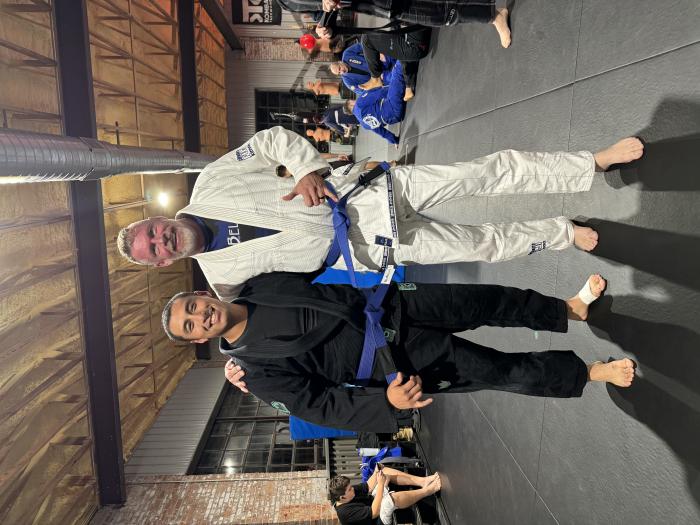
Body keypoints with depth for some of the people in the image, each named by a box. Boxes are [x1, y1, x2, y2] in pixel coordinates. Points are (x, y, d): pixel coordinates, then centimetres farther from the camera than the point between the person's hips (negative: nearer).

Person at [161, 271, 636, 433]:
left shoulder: (261, 284, 1)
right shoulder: (256, 369, -10)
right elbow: (318, 404, -13)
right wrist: (386, 400, -23)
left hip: (390, 308, 4)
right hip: (395, 362, -3)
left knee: (492, 300, 0)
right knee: (507, 372, -3)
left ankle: (571, 308, 26)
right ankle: (591, 372, 18)